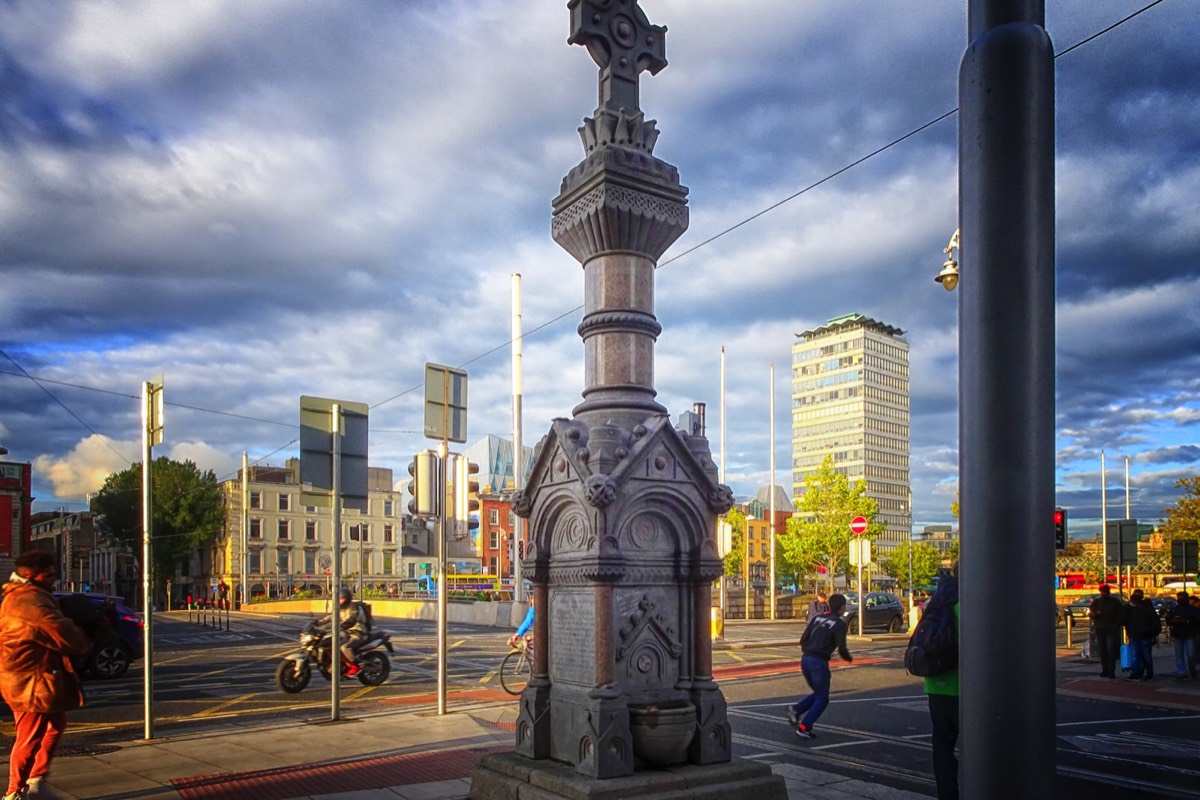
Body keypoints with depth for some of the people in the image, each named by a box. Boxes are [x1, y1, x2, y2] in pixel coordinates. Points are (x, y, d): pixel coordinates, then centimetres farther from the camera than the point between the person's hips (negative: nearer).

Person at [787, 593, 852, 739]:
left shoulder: (818, 618, 14)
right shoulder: (839, 624, -5)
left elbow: (803, 640, 11)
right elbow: (841, 648, -10)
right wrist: (848, 658, 11)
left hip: (805, 659, 7)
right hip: (819, 662, -6)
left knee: (818, 694, 23)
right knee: (822, 699, 8)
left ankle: (796, 710, 4)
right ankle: (803, 728, 1)